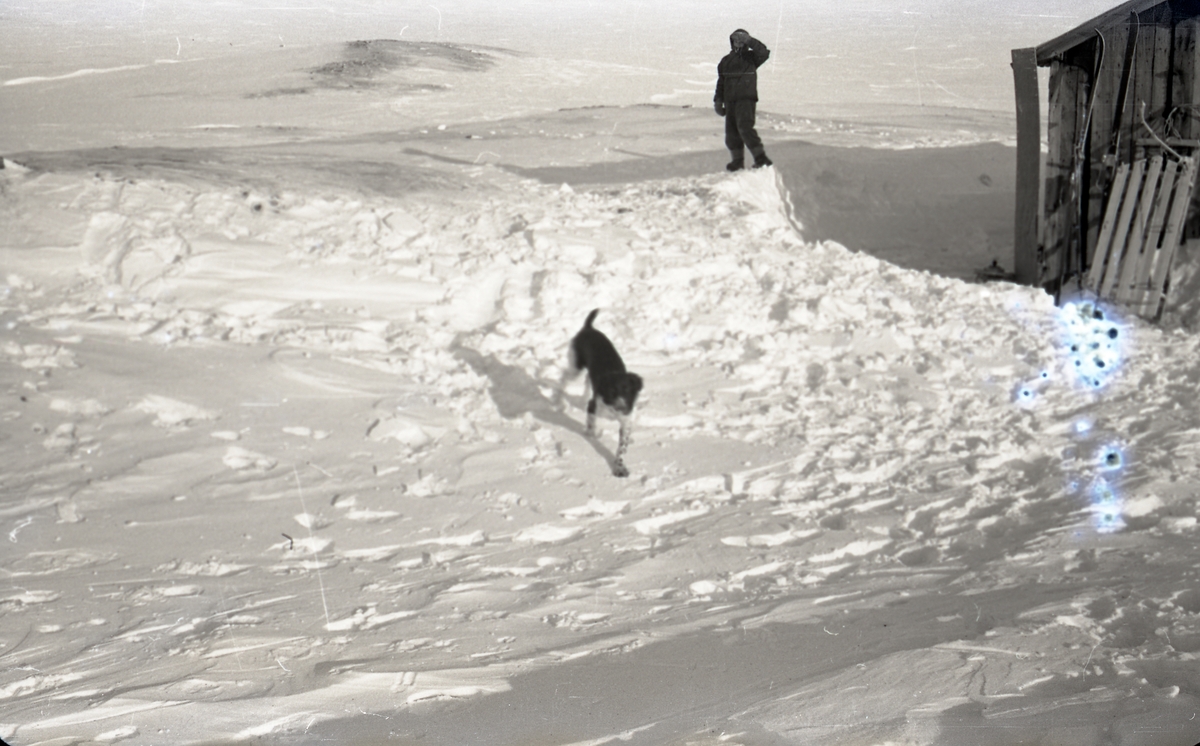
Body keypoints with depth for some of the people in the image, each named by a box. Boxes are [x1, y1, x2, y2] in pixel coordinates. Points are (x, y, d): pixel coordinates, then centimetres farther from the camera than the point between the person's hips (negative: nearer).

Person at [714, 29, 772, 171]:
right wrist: (718, 100, 13)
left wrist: (748, 40, -22)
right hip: (730, 101, 6)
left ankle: (761, 157, -22)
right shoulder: (726, 61, 17)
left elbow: (763, 52, -17)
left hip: (746, 99, -5)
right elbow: (721, 82, 21)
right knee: (731, 132, 4)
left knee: (745, 127, -22)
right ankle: (738, 160, 16)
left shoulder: (751, 57, 5)